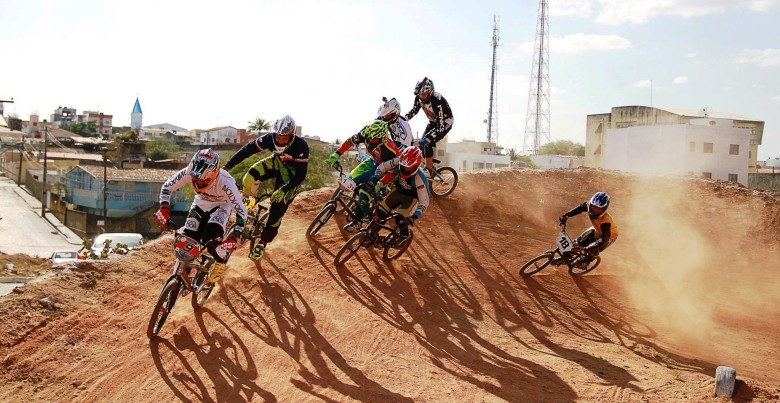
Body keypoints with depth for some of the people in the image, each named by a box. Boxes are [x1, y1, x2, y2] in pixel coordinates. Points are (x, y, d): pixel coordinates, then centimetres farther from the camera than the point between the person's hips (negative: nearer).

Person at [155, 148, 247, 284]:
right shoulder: (188, 173, -32)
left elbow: (241, 212, -34)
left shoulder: (225, 183, -42)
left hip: (221, 205, -4)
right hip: (201, 202, 4)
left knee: (211, 240, -24)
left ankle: (220, 263, 8)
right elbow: (167, 187, -14)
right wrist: (164, 208, -29)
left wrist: (233, 238, -41)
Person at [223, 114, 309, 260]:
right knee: (251, 174, -29)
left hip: (292, 173, -3)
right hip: (277, 162, 3)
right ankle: (248, 201, 2)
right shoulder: (269, 138, -27)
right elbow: (247, 150, -19)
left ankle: (262, 243, 11)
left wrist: (283, 190, -44)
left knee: (277, 209, -10)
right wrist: (226, 167, -23)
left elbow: (301, 175, -33)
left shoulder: (301, 146, -36)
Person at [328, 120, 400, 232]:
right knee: (352, 178, -5)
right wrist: (336, 154, -19)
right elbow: (350, 141, -11)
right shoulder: (366, 135, -26)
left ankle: (357, 220, -3)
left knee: (365, 193, -18)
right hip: (373, 162, 6)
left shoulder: (389, 149, -40)